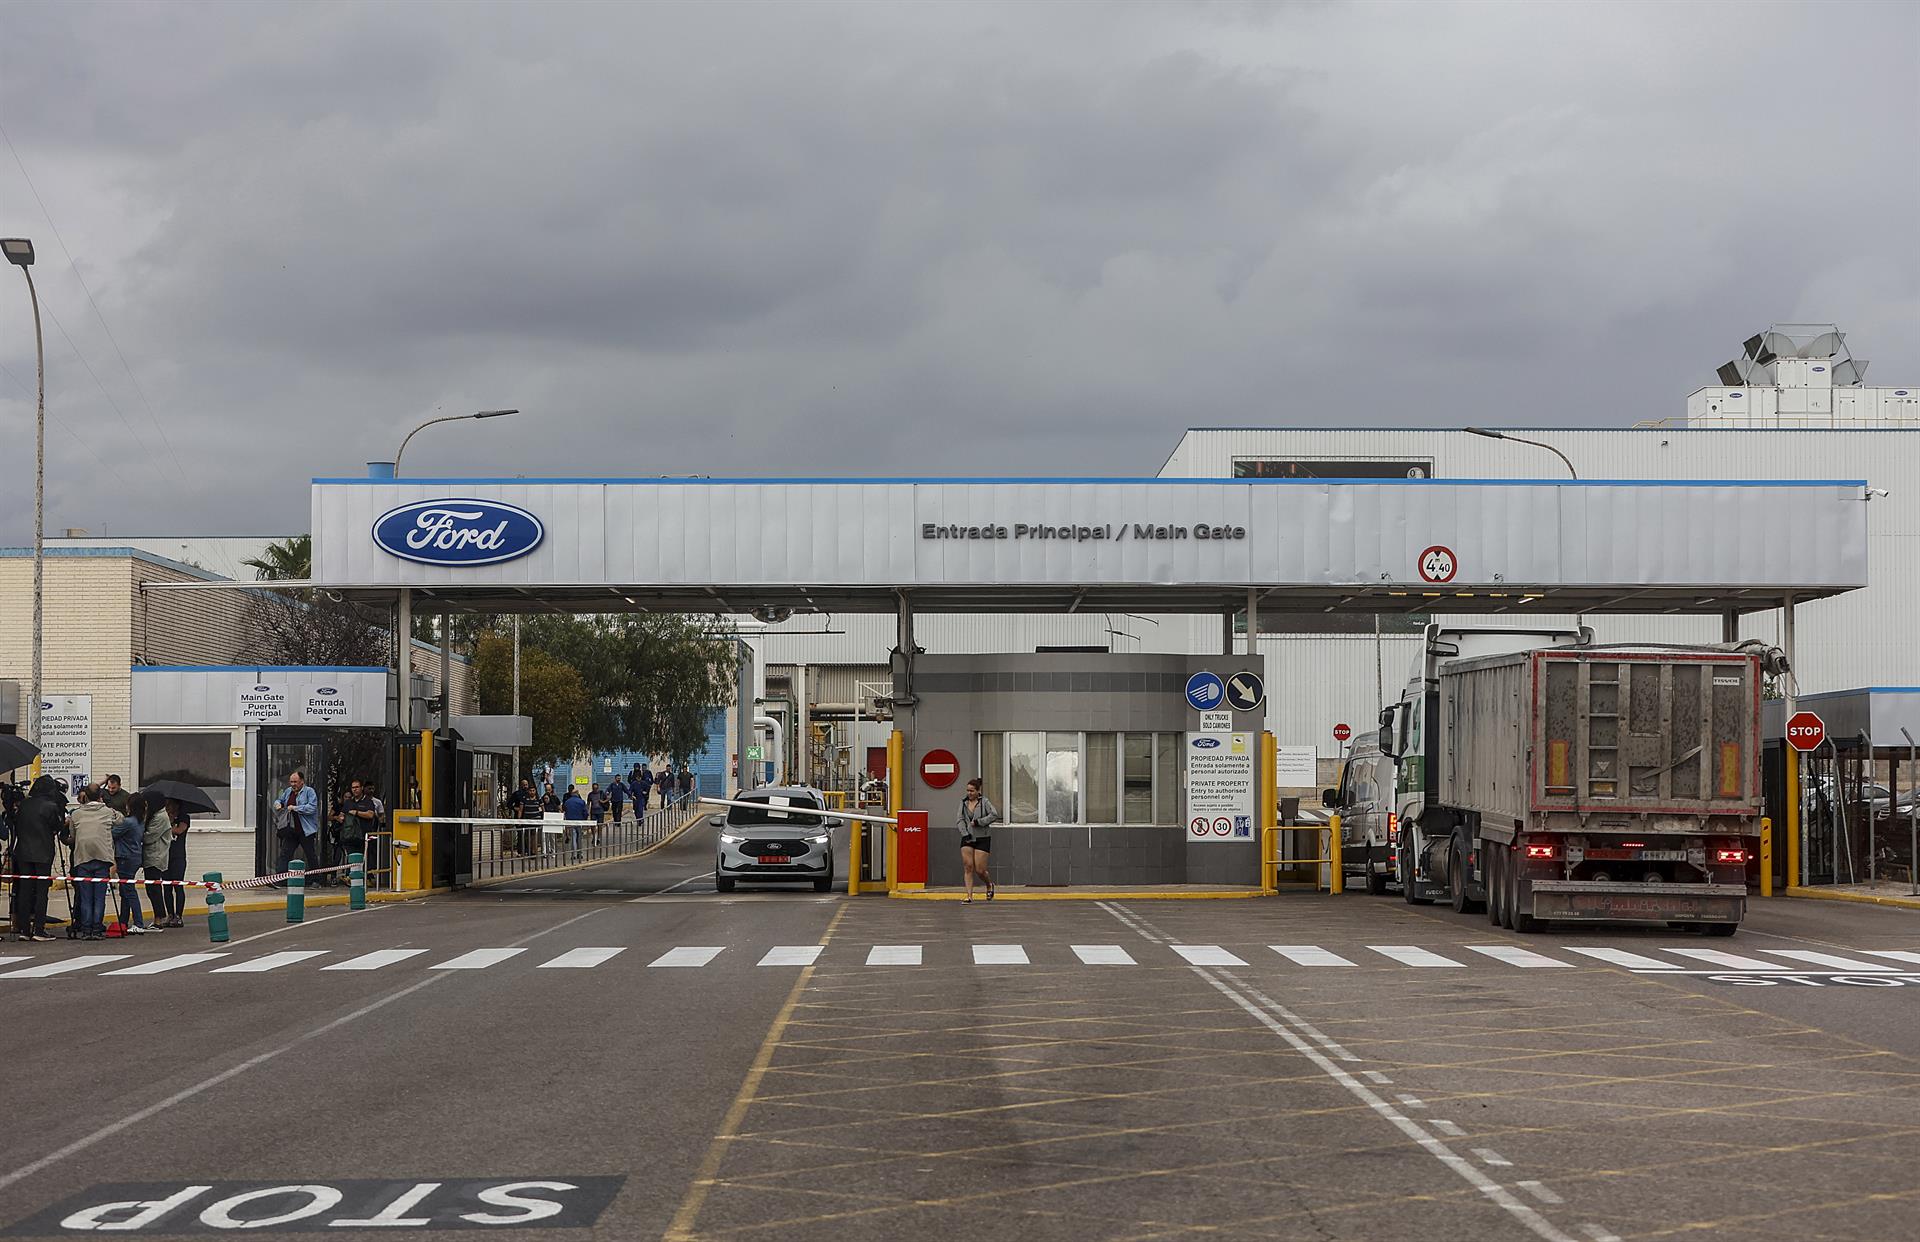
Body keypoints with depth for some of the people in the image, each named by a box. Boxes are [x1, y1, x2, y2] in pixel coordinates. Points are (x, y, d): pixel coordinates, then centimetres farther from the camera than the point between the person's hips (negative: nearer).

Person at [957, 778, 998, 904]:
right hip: (967, 838, 4)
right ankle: (969, 895, -3)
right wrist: (965, 834, -9)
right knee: (968, 867, -6)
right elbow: (960, 820, 5)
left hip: (982, 838, -4)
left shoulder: (985, 801, -4)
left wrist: (978, 822, -17)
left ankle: (990, 885, 26)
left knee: (979, 869, -5)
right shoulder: (963, 802, 8)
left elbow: (994, 815, -13)